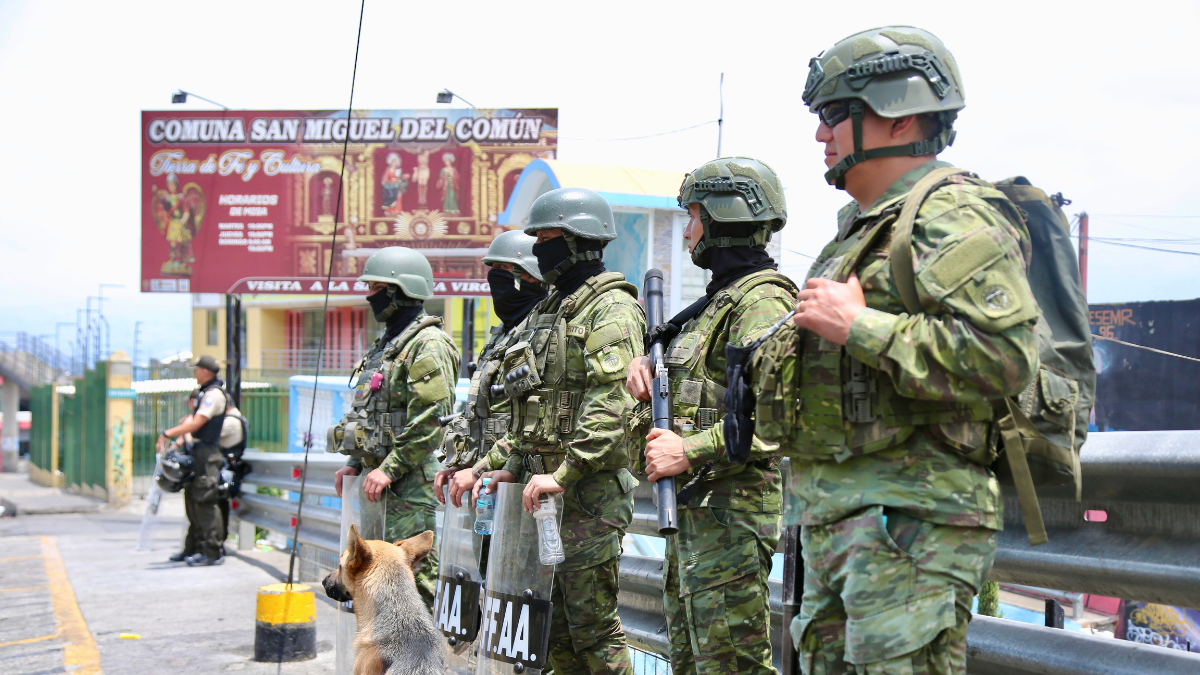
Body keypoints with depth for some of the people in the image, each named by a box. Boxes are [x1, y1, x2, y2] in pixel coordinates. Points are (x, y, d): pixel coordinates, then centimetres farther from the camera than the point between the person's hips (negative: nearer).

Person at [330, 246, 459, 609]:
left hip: (410, 479, -10)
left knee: (413, 571, -10)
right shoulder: (387, 342, 19)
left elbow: (430, 419, -21)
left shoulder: (428, 344, -12)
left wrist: (390, 469, -21)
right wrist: (354, 462, 17)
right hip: (380, 472, 10)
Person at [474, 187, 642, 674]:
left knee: (592, 624, -5)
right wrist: (513, 468, 15)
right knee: (554, 625, 13)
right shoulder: (549, 309, 20)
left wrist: (563, 474, -22)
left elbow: (612, 406, -21)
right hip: (545, 487, 9)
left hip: (590, 491, -9)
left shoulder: (611, 308, -10)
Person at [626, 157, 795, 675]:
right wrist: (649, 368, 7)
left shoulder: (761, 300, -14)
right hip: (693, 512, 11)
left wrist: (689, 452, -23)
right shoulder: (719, 299, 19)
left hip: (732, 510, -11)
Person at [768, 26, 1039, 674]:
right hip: (837, 521, 10)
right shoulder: (862, 226, 22)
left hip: (911, 522, -10)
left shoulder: (954, 219, -11)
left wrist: (857, 325, -21)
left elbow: (1003, 355, -26)